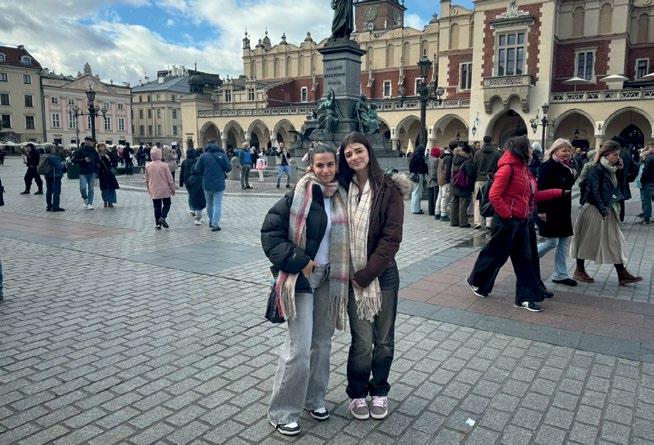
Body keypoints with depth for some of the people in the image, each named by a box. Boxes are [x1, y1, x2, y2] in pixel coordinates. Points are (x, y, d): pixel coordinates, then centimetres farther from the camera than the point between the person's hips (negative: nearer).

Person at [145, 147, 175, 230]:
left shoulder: (148, 166, -1)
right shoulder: (164, 165, -12)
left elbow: (147, 179, 9)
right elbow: (170, 179, -8)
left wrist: (149, 189, 21)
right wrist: (173, 189, 4)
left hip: (154, 191, 3)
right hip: (165, 190, -3)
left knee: (157, 207, 10)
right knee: (167, 204, 12)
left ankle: (158, 224, 11)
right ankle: (162, 217, -8)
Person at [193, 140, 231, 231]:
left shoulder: (203, 156, -6)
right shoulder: (222, 155, -8)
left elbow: (197, 170, -6)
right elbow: (228, 168, -6)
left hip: (207, 184, 2)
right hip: (219, 184, -2)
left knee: (209, 203, 20)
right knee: (217, 204, 3)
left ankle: (211, 221, 34)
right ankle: (215, 224, -2)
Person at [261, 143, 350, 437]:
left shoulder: (341, 196, 5)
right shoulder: (298, 195, -12)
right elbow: (270, 231, -13)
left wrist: (340, 272, 6)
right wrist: (298, 261, -17)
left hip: (329, 277, 6)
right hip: (301, 277, -6)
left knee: (322, 342, 15)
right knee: (299, 347, -6)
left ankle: (314, 398, 33)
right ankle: (282, 412, 11)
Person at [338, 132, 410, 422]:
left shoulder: (389, 188, -8)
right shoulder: (343, 188, 2)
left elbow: (391, 238, -13)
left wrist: (366, 275, -13)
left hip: (382, 275, -1)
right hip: (352, 276, 1)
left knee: (384, 338, 11)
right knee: (362, 341, 4)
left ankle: (379, 391, 34)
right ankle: (357, 393, 27)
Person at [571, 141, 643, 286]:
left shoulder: (611, 170, 10)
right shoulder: (597, 169, -14)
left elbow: (617, 189, 15)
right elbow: (594, 191, -18)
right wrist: (603, 210, -19)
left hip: (608, 210, 8)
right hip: (595, 210, -8)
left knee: (614, 241, 7)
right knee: (588, 241, 3)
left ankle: (622, 275, 10)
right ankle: (579, 270, 16)